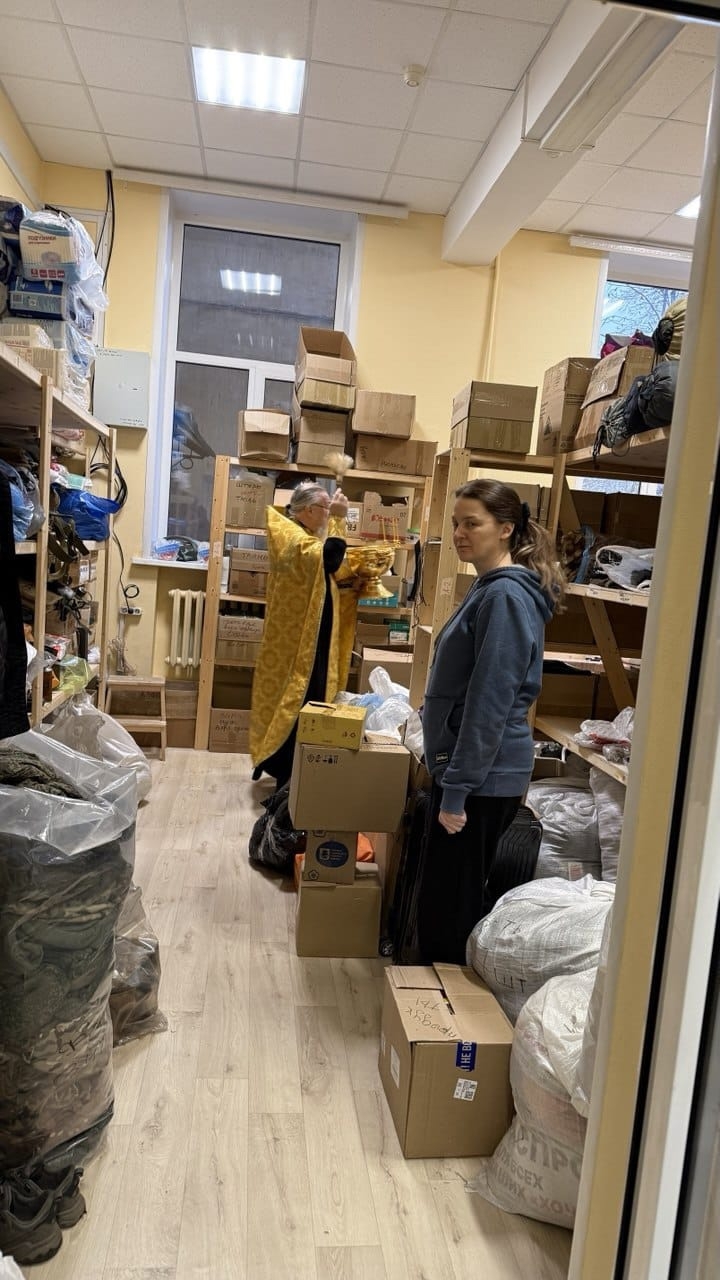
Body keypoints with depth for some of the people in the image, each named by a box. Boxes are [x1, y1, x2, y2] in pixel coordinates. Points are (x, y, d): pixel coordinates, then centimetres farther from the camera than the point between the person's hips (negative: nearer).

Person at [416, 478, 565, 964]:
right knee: (445, 901, 20)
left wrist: (456, 790, -21)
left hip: (482, 776, -10)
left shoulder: (506, 596, -18)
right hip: (467, 768, 10)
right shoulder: (489, 587, 13)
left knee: (450, 908, 2)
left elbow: (490, 704, -23)